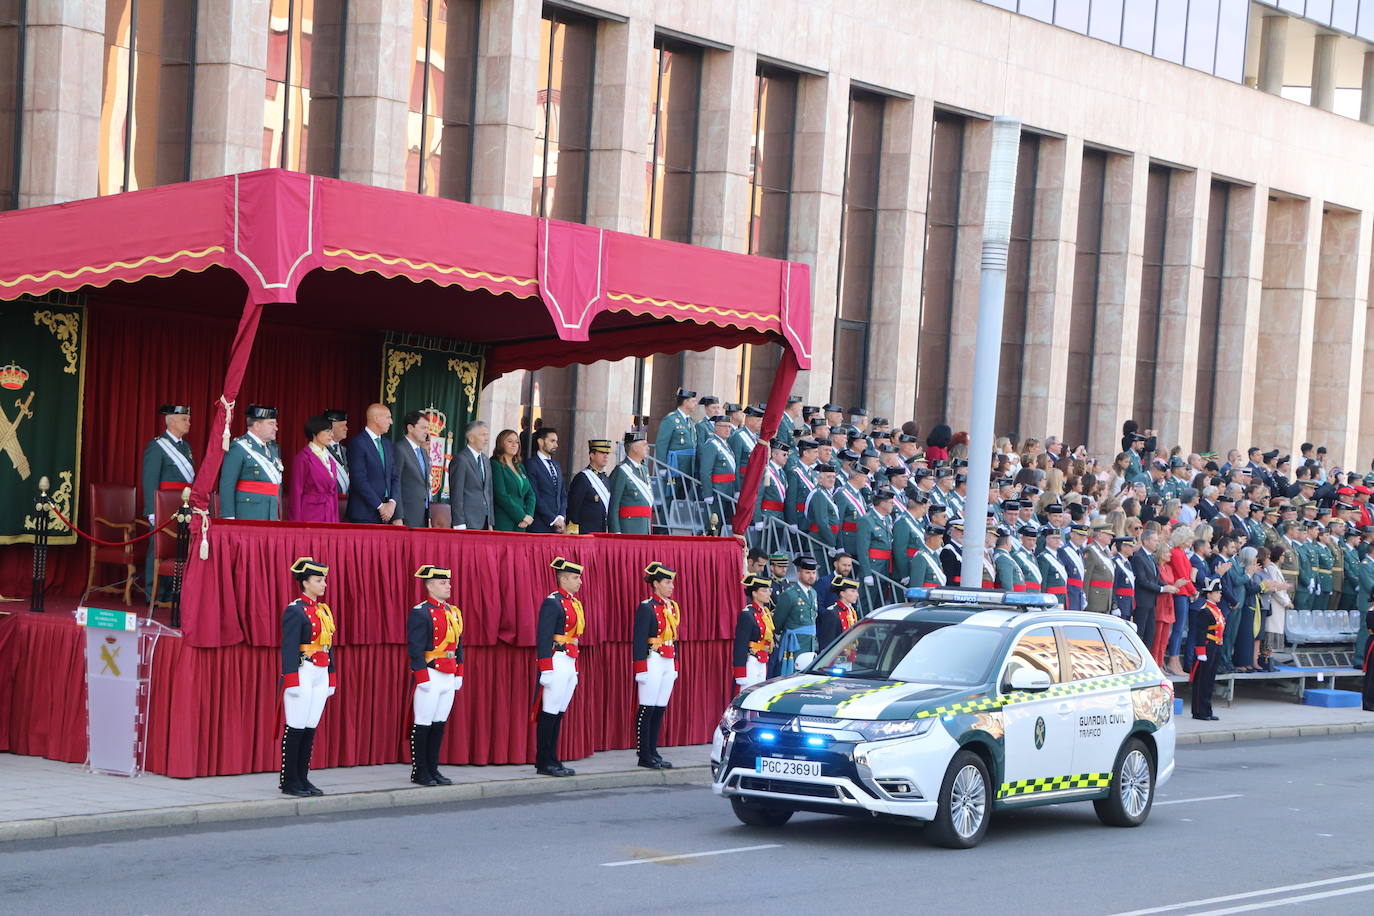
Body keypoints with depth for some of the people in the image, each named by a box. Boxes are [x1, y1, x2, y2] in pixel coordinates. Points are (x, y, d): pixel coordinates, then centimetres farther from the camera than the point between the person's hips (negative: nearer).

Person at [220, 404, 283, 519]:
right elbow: (226, 486, -10)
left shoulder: (273, 449, 17)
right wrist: (229, 518, -16)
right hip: (247, 516, -7)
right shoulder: (238, 448, -6)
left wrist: (279, 517, 16)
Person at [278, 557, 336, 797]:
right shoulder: (295, 611, -9)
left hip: (320, 676, 8)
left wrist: (331, 678, 18)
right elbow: (289, 647, -15)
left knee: (310, 728, 9)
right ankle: (289, 782, 0)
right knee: (296, 728, -4)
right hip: (302, 672, -8)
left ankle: (302, 779, 13)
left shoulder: (324, 610, 16)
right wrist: (292, 681, -20)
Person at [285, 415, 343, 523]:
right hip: (310, 515, -6)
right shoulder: (303, 458, -7)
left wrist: (336, 520, 14)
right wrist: (297, 523, -11)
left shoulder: (329, 458, 14)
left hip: (329, 515, 6)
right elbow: (295, 493, -8)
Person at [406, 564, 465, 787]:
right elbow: (415, 649, -15)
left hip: (449, 676, 8)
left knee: (439, 724, 10)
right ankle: (419, 772, 4)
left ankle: (433, 770, 16)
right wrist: (423, 678, -18)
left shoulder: (453, 612, 14)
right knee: (423, 725, -2)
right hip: (429, 675, -8)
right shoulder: (420, 613, -11)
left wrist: (459, 674, 15)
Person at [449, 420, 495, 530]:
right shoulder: (460, 460, -8)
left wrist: (491, 523, 14)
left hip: (485, 521, 7)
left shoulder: (486, 460, 17)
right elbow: (456, 495, -11)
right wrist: (459, 525, -14)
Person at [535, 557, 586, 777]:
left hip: (570, 663, 9)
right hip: (557, 661, -9)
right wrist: (546, 670, -20)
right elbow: (543, 637, -16)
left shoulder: (574, 603, 17)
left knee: (559, 713, 10)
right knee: (549, 714, -5)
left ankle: (552, 761, 14)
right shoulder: (552, 602, -12)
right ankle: (545, 763, -1)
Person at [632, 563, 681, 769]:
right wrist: (641, 669, -17)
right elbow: (639, 640, -14)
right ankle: (644, 756, 0)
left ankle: (653, 752, 15)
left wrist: (675, 665, 19)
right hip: (653, 661, -8)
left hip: (668, 662, 8)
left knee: (660, 709, 10)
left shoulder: (672, 607, 13)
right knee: (647, 708, -4)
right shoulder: (646, 608, -11)